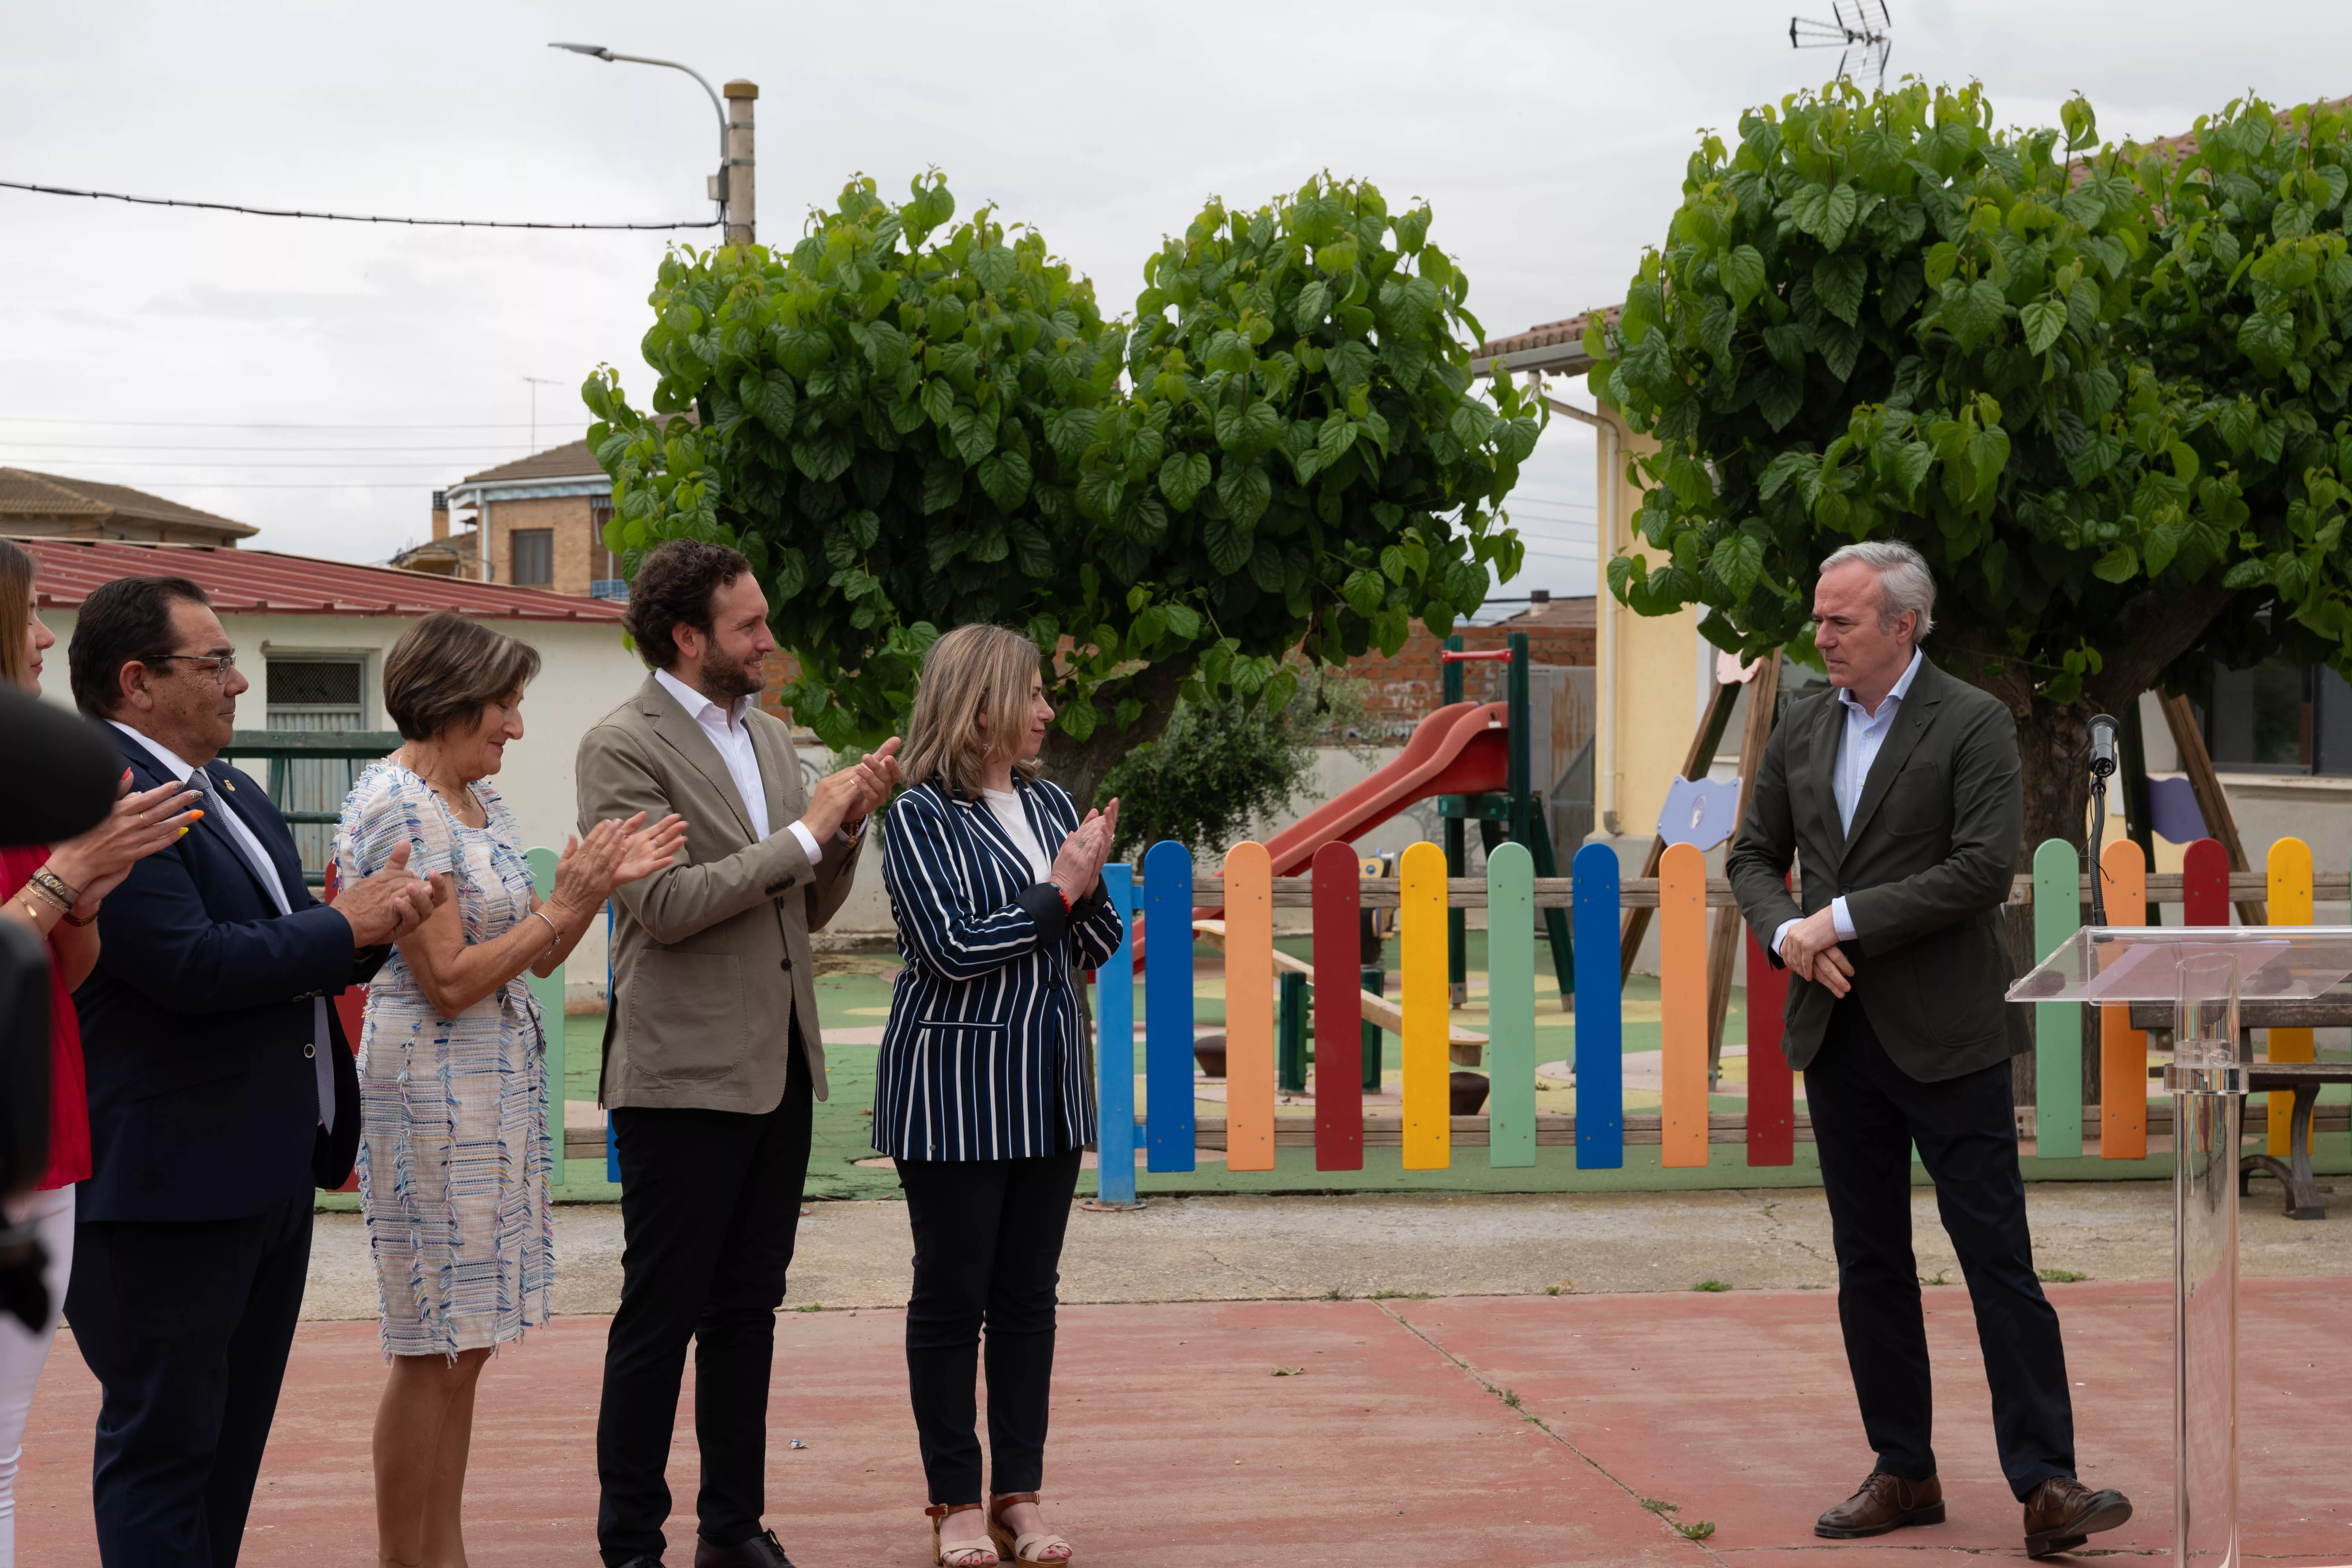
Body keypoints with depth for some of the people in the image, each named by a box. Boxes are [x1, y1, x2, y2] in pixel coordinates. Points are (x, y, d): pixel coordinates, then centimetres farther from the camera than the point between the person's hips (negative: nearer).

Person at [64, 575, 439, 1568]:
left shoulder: (234, 793, 15)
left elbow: (286, 954, 19)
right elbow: (192, 965, -27)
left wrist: (375, 925, -3)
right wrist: (344, 927, -13)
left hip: (273, 1168, 10)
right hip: (171, 1178, -10)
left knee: (234, 1431, 17)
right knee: (163, 1438, -1)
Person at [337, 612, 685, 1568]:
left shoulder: (478, 798, 13)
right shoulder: (399, 809, -15)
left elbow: (537, 955, 14)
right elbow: (450, 981, -19)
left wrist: (602, 884, 0)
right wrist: (566, 903, -14)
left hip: (499, 1086, 9)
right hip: (433, 1087, -9)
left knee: (462, 1346, 12)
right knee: (435, 1353, -4)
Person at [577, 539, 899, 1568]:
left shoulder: (770, 736, 13)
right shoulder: (624, 745, -10)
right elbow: (664, 906, -19)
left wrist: (849, 825, -2)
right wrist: (804, 833, -16)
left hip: (777, 1068, 7)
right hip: (684, 1074, -7)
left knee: (747, 1310, 13)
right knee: (661, 1317, -1)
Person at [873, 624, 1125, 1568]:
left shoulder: (1050, 807, 9)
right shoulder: (922, 816, -8)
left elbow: (1100, 949, 10)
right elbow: (949, 948, -16)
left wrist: (1093, 882, -9)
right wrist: (1059, 894, -11)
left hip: (1045, 1084, 6)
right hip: (952, 1083, -5)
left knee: (1029, 1295, 8)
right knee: (952, 1295, 3)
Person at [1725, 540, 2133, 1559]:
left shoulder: (1973, 725, -7)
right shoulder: (1802, 732, 11)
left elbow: (1983, 870, -16)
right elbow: (1754, 854, 16)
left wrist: (1846, 919, -16)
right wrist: (1786, 931, -6)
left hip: (1945, 1040, -6)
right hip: (1837, 1033, 6)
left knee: (1997, 1257, -6)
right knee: (1869, 1263, 10)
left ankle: (2045, 1486, -6)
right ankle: (1904, 1474, 19)